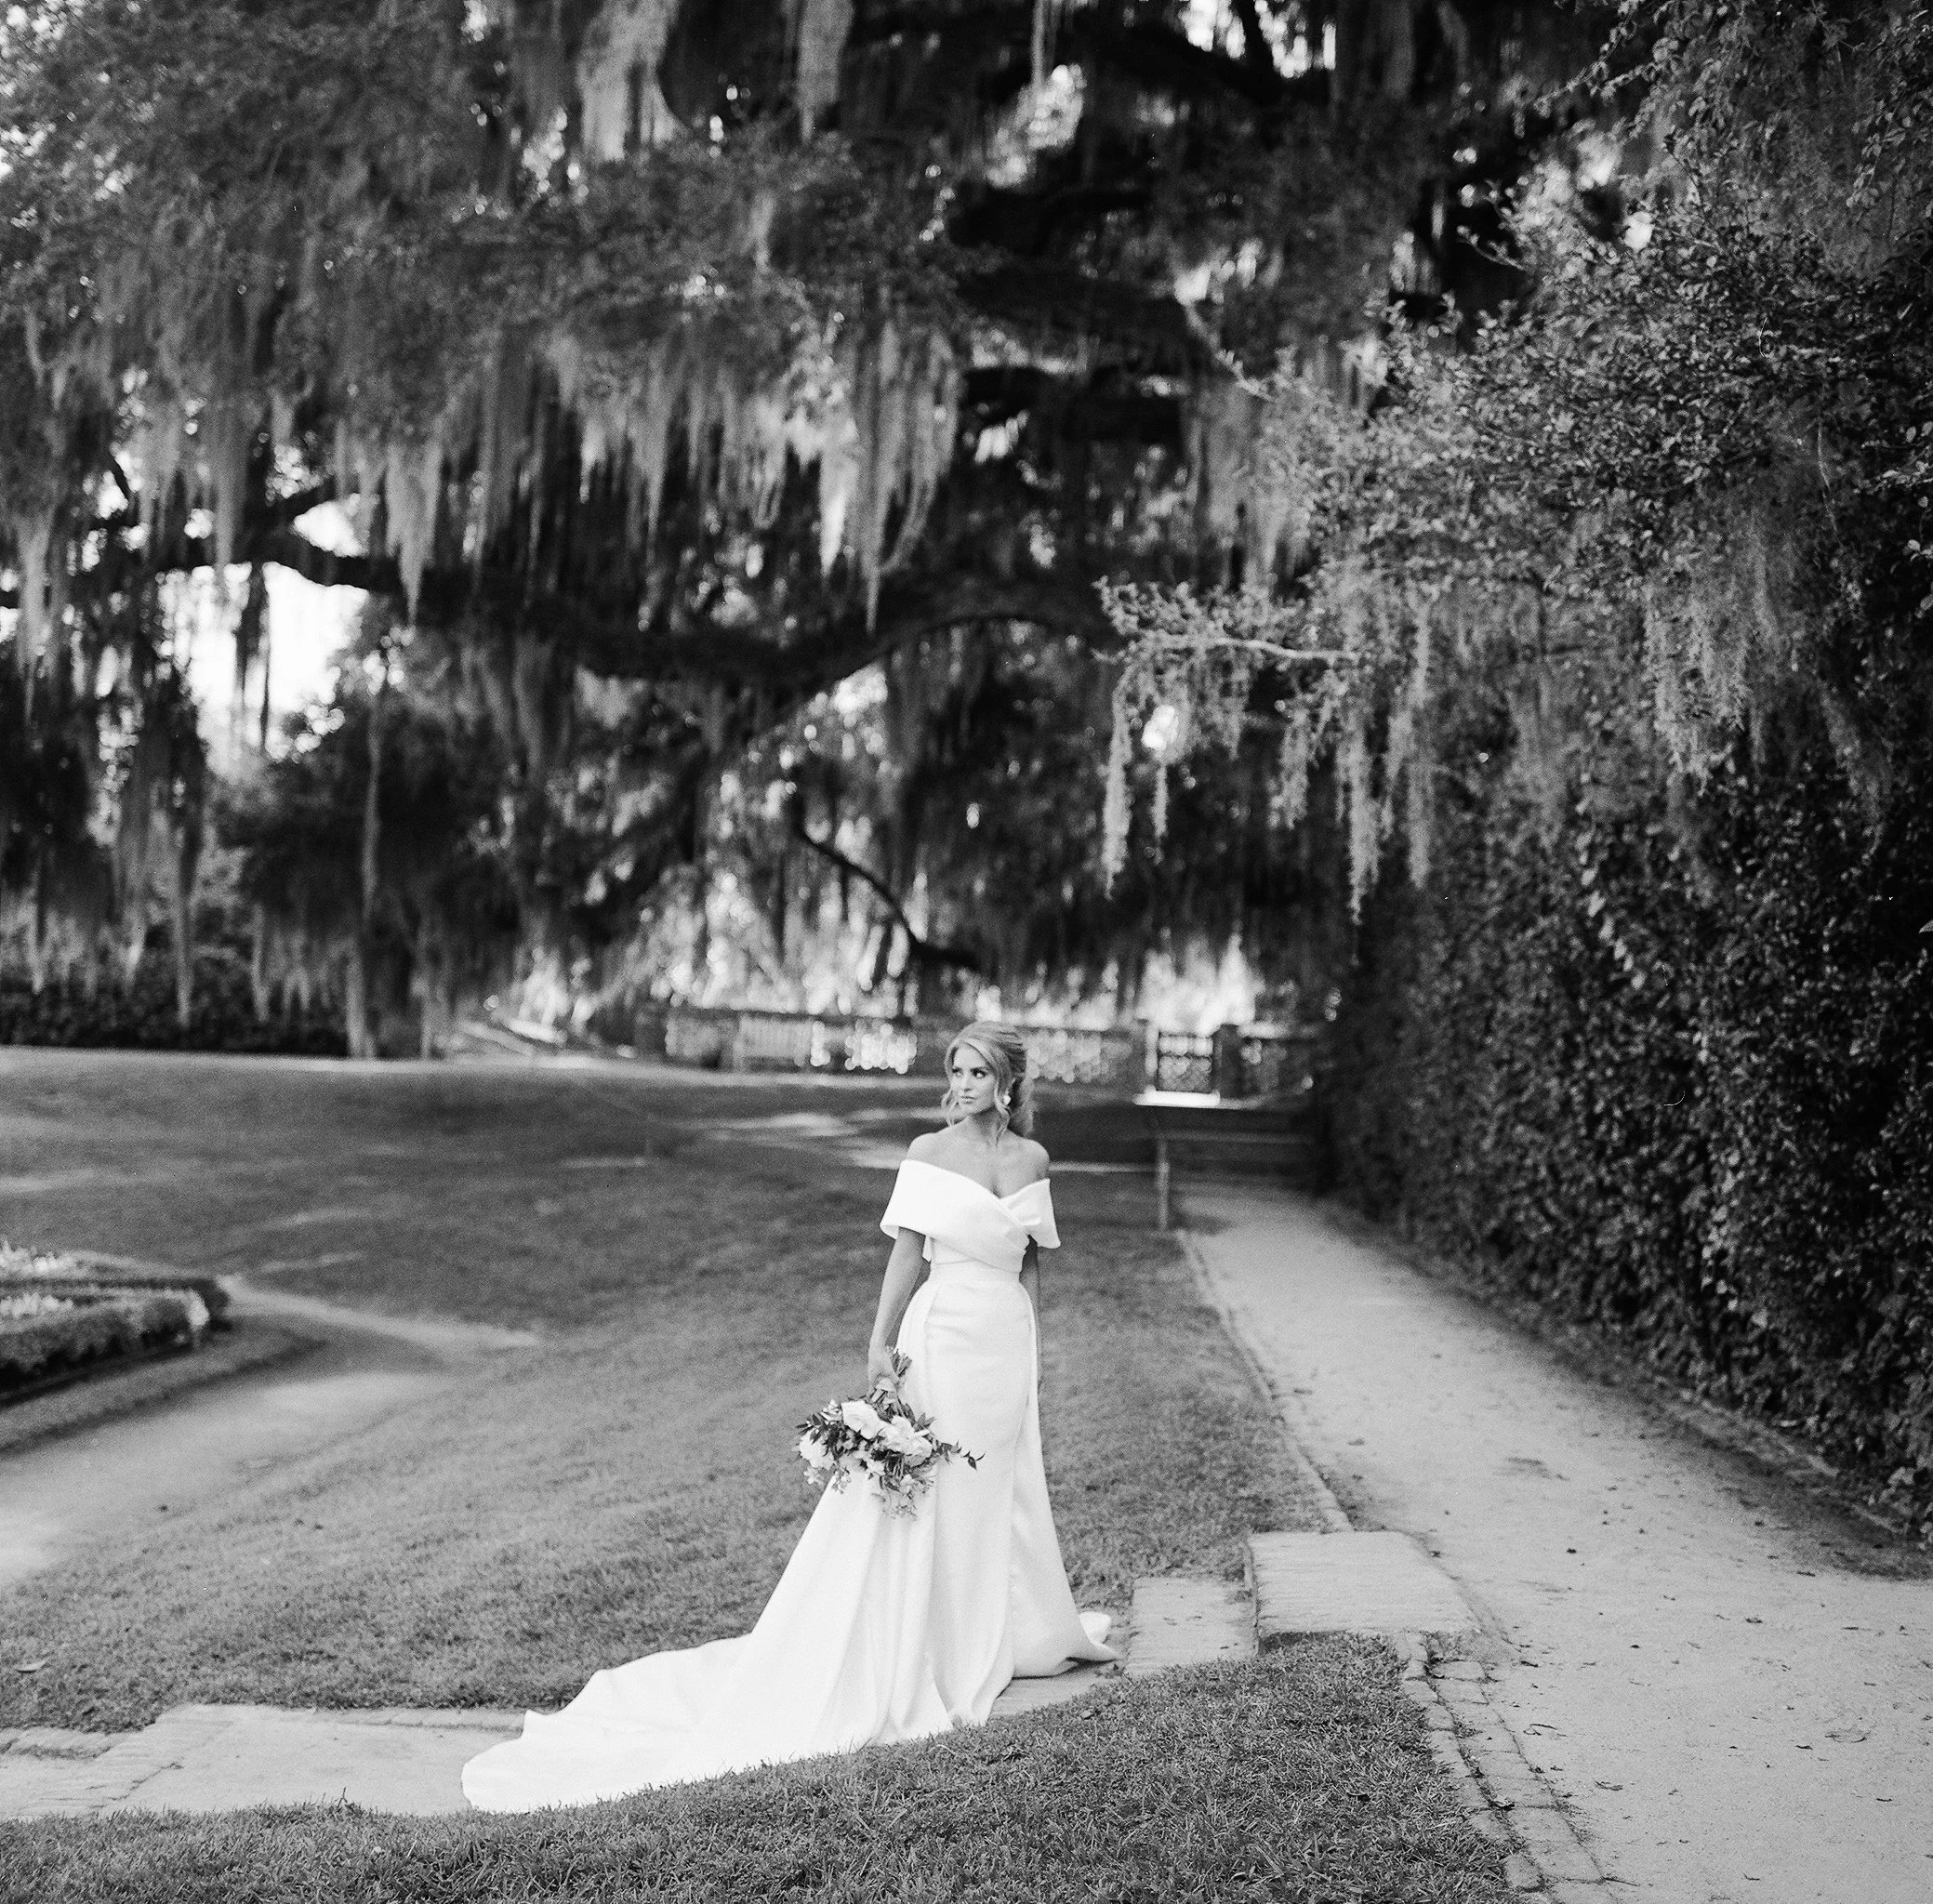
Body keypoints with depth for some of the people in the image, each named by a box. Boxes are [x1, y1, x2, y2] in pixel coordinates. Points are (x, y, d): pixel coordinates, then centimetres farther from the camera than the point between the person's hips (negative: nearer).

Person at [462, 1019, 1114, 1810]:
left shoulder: (1032, 1158, 6)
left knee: (1001, 1493, 14)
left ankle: (997, 1636, 30)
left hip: (1007, 1344, 4)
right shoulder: (929, 1152, -5)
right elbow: (908, 1253, -5)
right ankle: (907, 1659, 6)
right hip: (942, 1336, -4)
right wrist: (880, 1344, -9)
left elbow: (1029, 1265, 13)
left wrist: (1032, 1354, 12)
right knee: (920, 1497, -2)